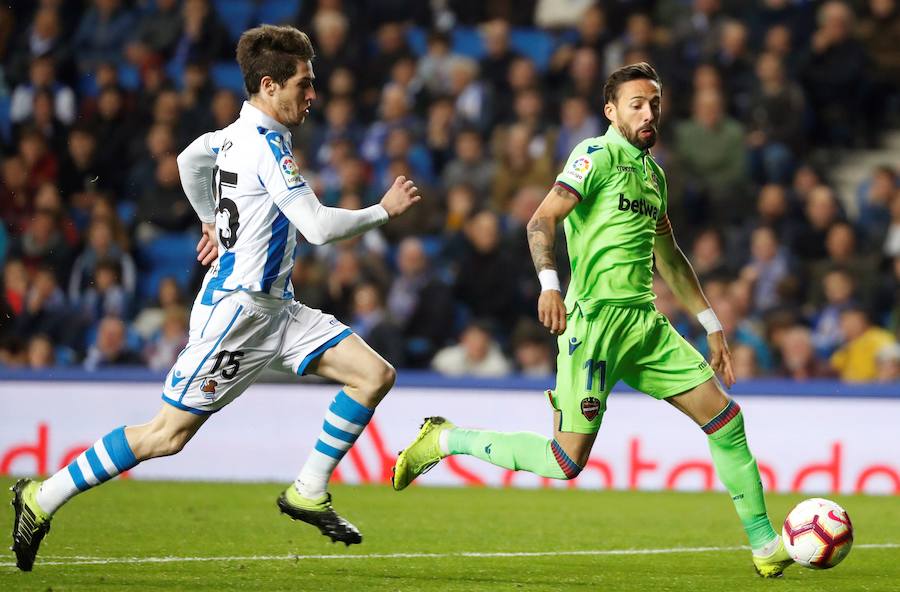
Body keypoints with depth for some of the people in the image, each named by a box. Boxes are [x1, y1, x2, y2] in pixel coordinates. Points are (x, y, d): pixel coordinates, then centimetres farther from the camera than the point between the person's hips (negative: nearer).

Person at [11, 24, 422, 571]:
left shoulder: (242, 132, 9)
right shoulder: (266, 144, -20)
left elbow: (190, 160, 29)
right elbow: (318, 226, -25)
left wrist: (213, 221, 37)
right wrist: (385, 209, -12)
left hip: (275, 307, 10)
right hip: (237, 308, -10)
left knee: (375, 374, -1)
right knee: (170, 433, -6)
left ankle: (310, 492, 6)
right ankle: (42, 499, 5)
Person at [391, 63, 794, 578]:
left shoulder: (653, 173, 19)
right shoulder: (598, 155, -5)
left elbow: (669, 258, 30)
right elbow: (543, 219, -16)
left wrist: (711, 324, 28)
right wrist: (549, 282, -33)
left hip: (646, 321, 8)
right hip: (596, 318, -8)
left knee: (725, 417, 1)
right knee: (566, 462, -11)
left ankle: (764, 545, 9)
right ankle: (445, 440, 7)